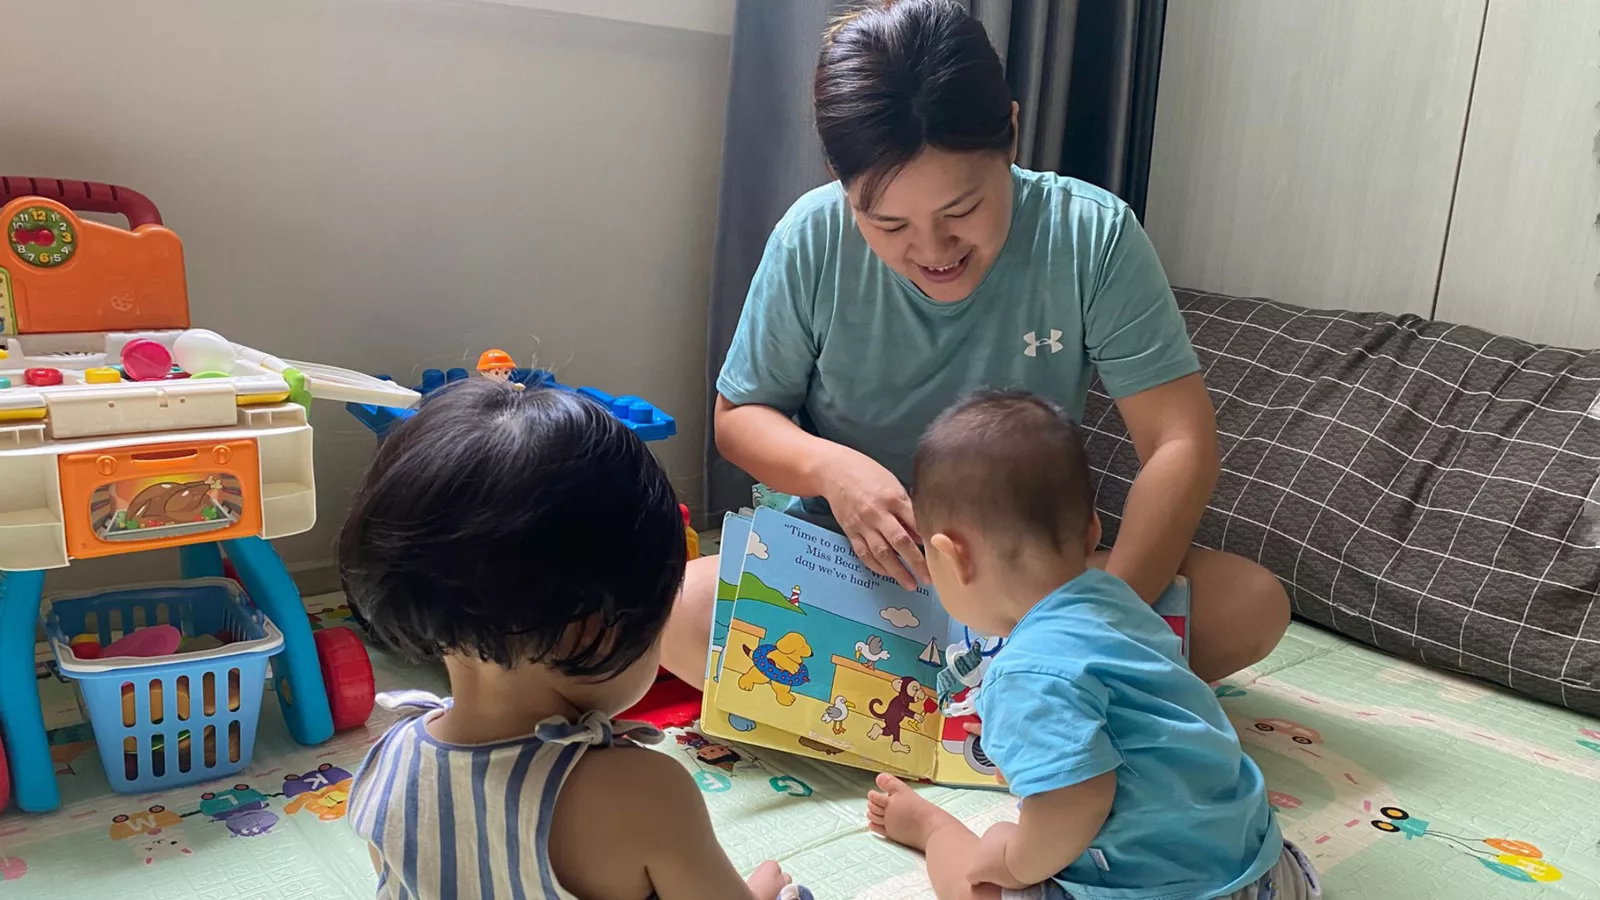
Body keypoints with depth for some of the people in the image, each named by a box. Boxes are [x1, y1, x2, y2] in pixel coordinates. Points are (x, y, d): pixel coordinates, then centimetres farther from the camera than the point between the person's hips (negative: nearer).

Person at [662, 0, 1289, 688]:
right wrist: (828, 465, -24)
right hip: (846, 561, 0)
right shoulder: (812, 238, -13)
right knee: (668, 615, -29)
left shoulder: (1092, 235, -16)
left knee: (1253, 604, -21)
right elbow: (738, 417, -1)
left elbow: (1181, 444, -17)